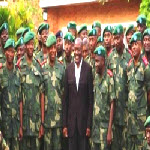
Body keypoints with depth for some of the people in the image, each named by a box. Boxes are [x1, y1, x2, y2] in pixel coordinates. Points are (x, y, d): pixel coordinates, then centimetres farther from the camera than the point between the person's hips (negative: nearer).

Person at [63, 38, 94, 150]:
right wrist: (64, 124, 4)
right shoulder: (68, 69, 4)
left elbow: (91, 97, -3)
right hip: (71, 118, 2)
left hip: (84, 117, -2)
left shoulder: (88, 69, -3)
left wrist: (89, 124, -5)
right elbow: (65, 97, 6)